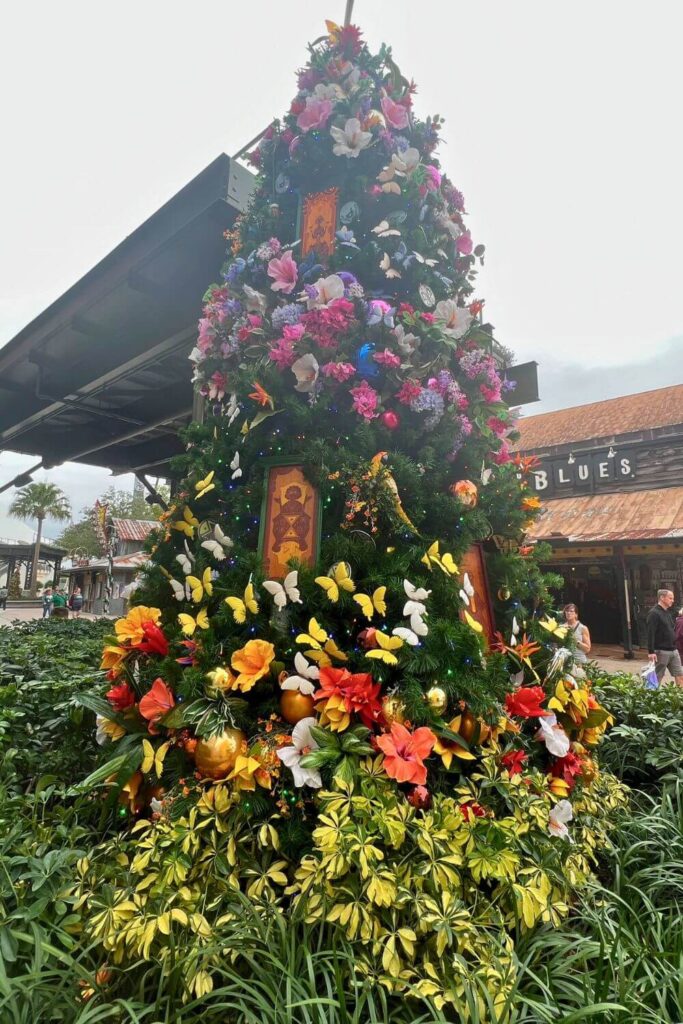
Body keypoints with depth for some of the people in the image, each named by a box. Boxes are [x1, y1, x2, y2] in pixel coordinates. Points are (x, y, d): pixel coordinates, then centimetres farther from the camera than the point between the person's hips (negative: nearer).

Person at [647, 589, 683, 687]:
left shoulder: (668, 612, 14)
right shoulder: (654, 613, -14)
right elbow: (650, 633, -20)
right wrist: (651, 652, -24)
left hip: (673, 651, 8)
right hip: (661, 651, -8)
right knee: (657, 678, 2)